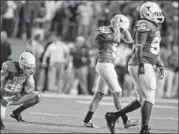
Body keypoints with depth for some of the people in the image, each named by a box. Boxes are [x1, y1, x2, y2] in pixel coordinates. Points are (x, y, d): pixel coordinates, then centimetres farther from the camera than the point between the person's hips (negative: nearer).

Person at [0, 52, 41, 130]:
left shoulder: (29, 71, -6)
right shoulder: (9, 68, -22)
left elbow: (30, 87, -1)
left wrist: (20, 95, -19)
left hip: (15, 97, 6)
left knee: (36, 97, -12)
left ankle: (16, 112, 3)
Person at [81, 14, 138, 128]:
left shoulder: (112, 32, 14)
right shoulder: (103, 32, -13)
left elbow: (129, 40, 15)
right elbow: (116, 40, -27)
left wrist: (123, 28, 4)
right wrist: (117, 24, -16)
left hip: (106, 66, 10)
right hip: (105, 65, -10)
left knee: (99, 95, 10)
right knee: (117, 93, -5)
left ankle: (87, 121, 10)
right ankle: (126, 121, -1)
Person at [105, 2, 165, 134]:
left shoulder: (154, 27, 21)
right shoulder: (145, 25, -11)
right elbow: (139, 46, -19)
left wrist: (159, 65, 25)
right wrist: (141, 64, -27)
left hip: (144, 66, 10)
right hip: (140, 65, -10)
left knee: (142, 100, 12)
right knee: (149, 98, -8)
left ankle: (113, 116, 15)